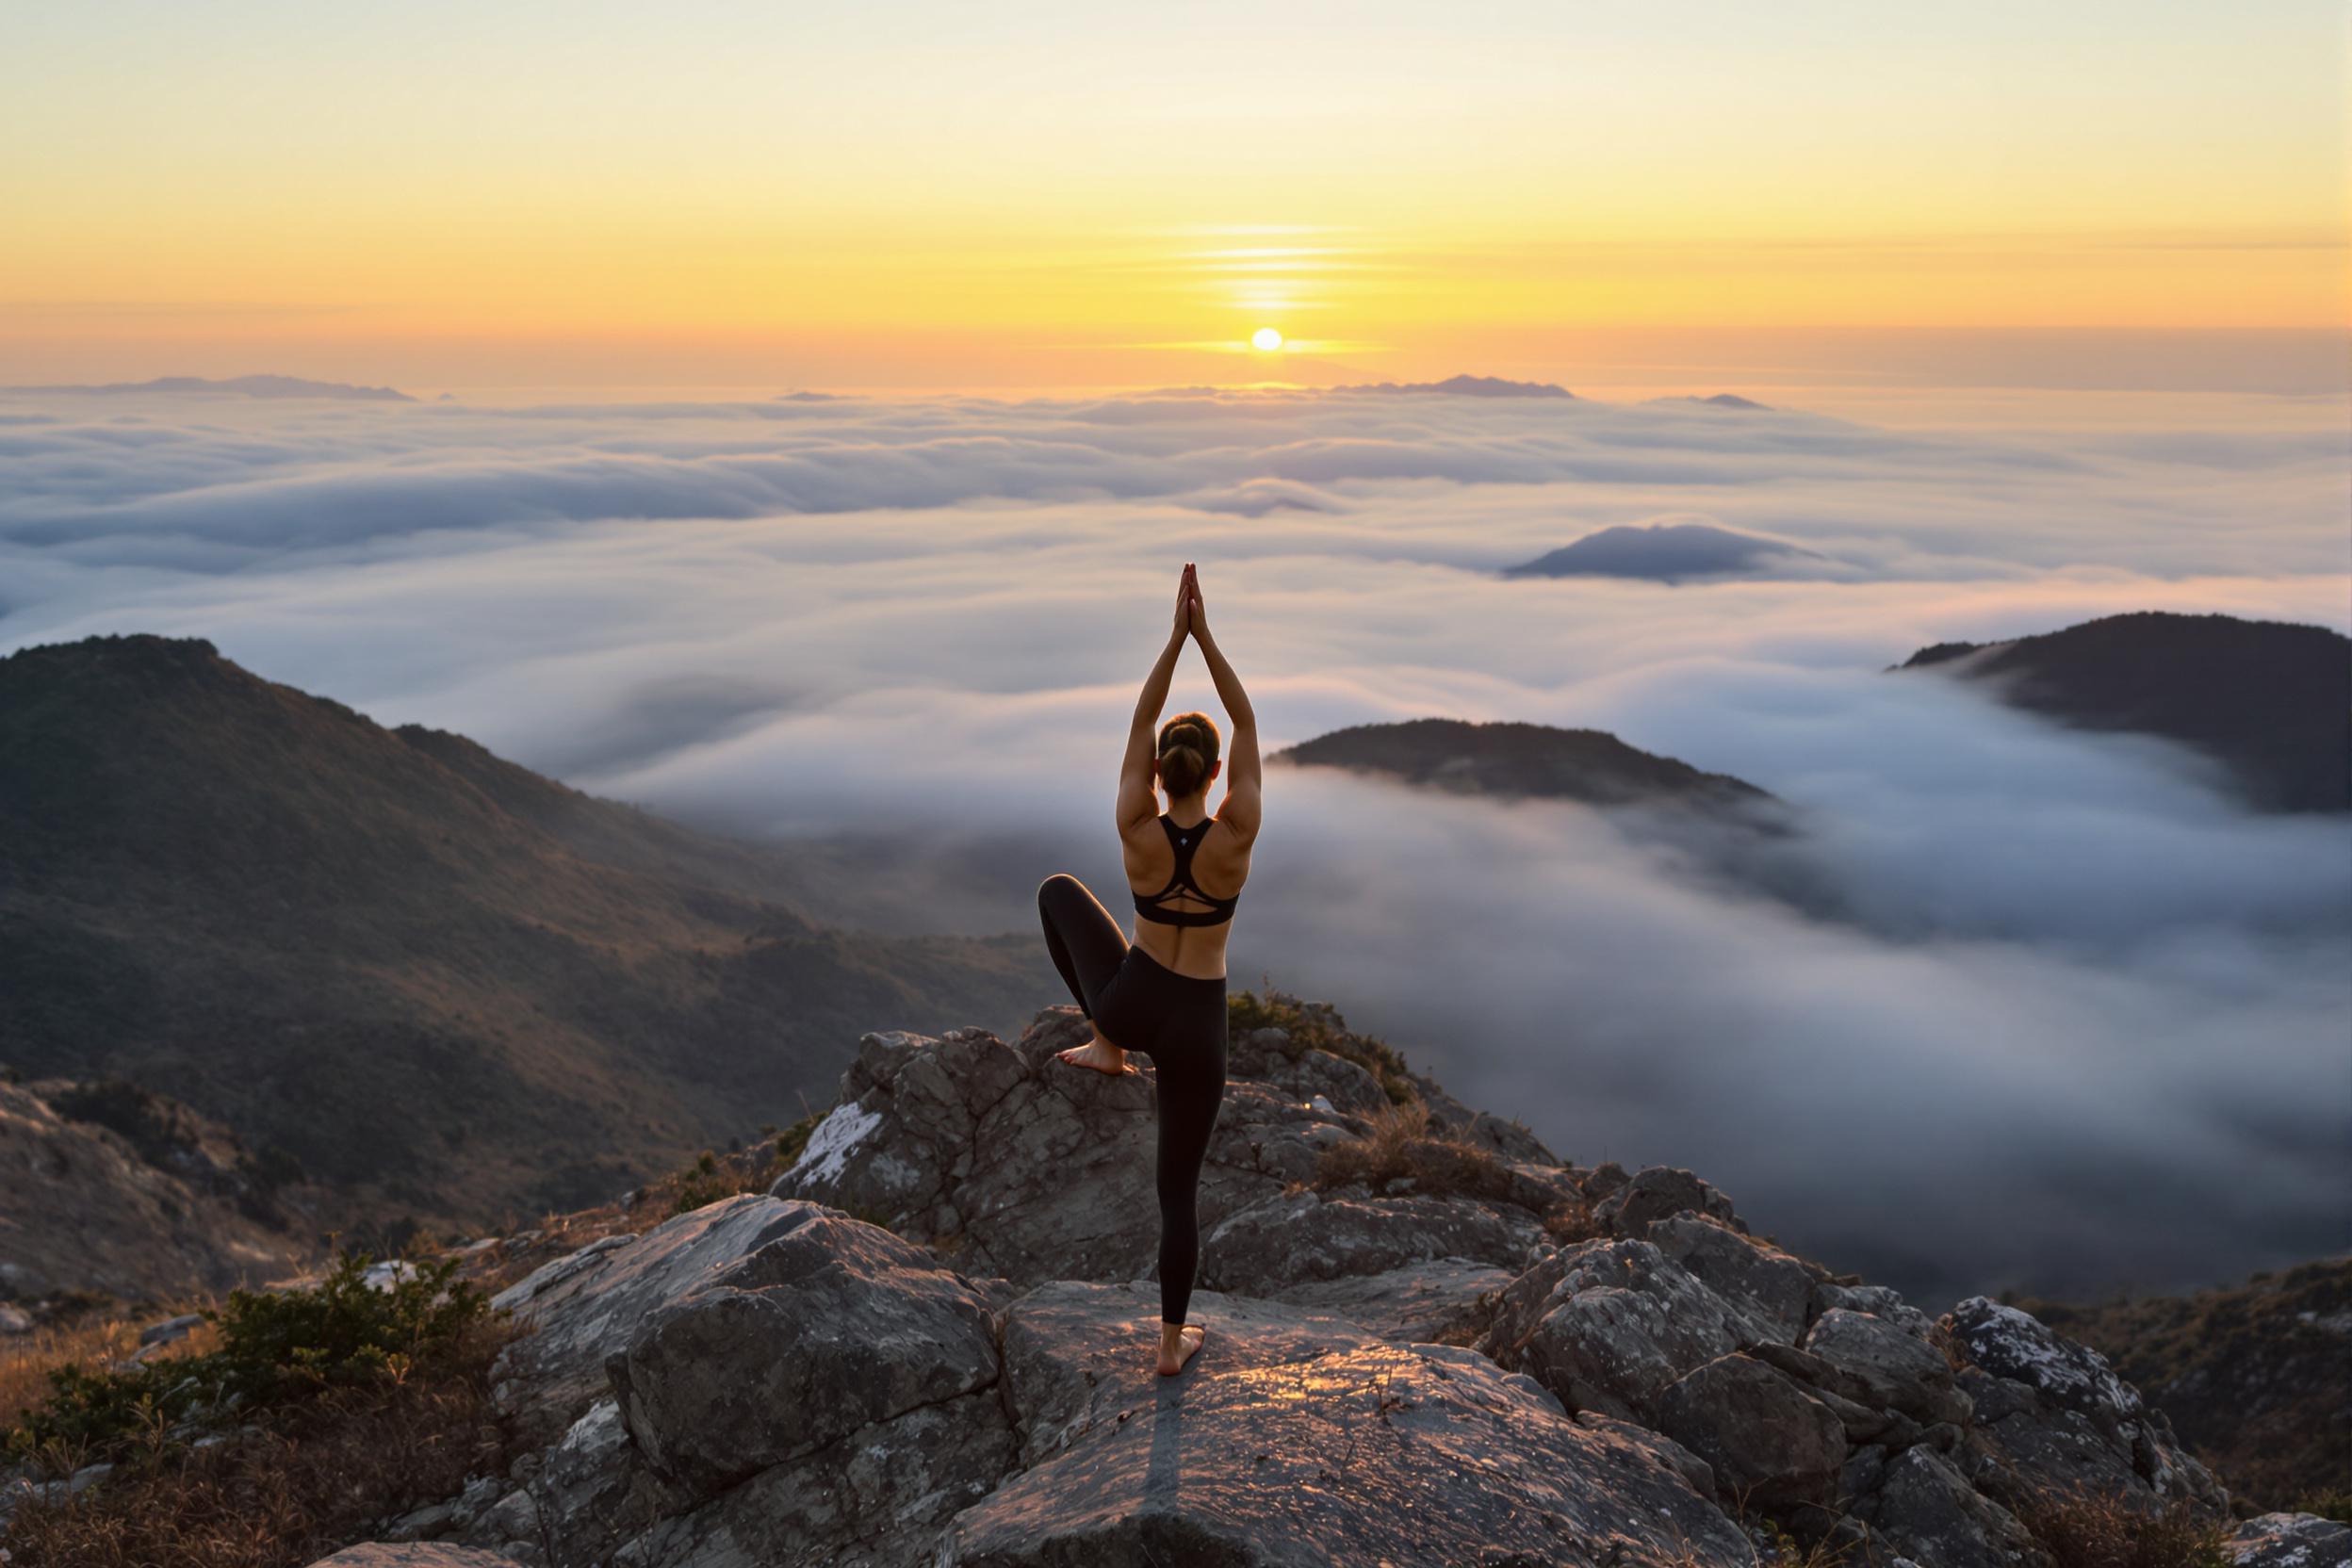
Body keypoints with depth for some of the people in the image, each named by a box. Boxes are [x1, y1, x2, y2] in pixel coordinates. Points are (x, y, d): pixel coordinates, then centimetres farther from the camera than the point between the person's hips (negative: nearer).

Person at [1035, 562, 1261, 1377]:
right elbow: (1247, 724, -12)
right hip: (1196, 1026, 0)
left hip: (1130, 1002, 0)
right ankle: (1172, 1340, 24)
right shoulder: (1236, 834, -20)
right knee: (1179, 1186, 18)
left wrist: (1176, 633, -14)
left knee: (1060, 891, 27)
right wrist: (1206, 637, -15)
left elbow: (1140, 718, -11)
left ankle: (1104, 1043, 25)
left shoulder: (1136, 829, -19)